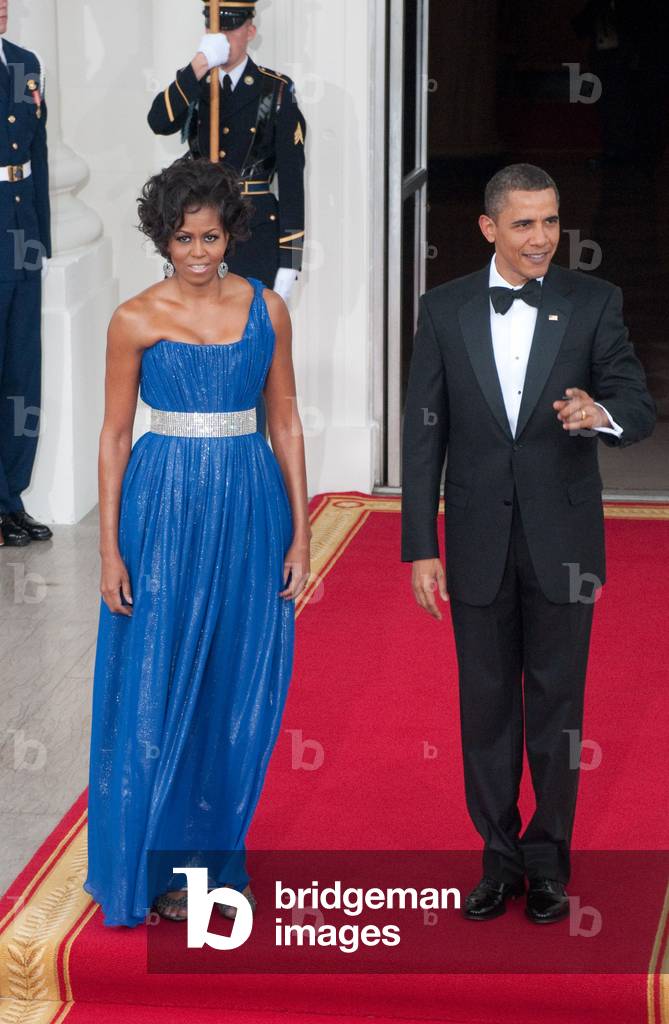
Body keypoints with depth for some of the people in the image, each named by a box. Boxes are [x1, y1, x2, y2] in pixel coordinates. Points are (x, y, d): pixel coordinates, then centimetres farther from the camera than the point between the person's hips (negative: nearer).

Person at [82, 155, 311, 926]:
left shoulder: (265, 308, 4)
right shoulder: (136, 320, -3)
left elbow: (285, 423, 7)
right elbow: (114, 437, 0)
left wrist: (300, 533, 2)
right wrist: (110, 550, -5)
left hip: (251, 505, 3)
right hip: (166, 507, -3)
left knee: (241, 689, 8)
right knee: (159, 688, 3)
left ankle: (219, 853, 24)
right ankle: (158, 865, 17)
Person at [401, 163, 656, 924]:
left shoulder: (593, 303, -3)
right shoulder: (444, 308, -1)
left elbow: (639, 407, -5)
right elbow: (423, 433, 0)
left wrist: (603, 416, -31)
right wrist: (420, 548, -3)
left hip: (562, 539, -1)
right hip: (479, 540, 1)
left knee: (557, 703, 8)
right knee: (486, 704, 10)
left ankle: (548, 862, 22)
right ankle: (498, 858, 24)